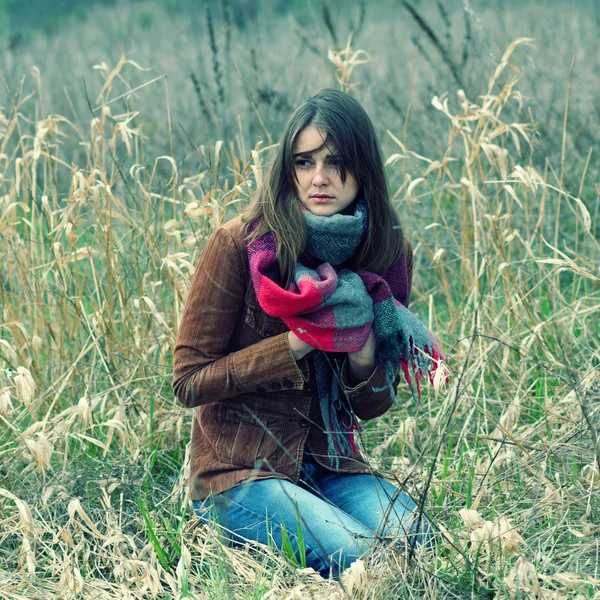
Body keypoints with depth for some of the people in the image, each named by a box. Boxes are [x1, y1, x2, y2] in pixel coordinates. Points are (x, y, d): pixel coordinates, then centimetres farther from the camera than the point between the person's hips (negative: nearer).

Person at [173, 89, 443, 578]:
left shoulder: (388, 253, 0)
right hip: (240, 473, -4)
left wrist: (363, 356, -16)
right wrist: (297, 343, -20)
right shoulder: (240, 244, -13)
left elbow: (372, 408, 7)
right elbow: (188, 381, -11)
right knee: (363, 558, -25)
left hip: (331, 467, 4)